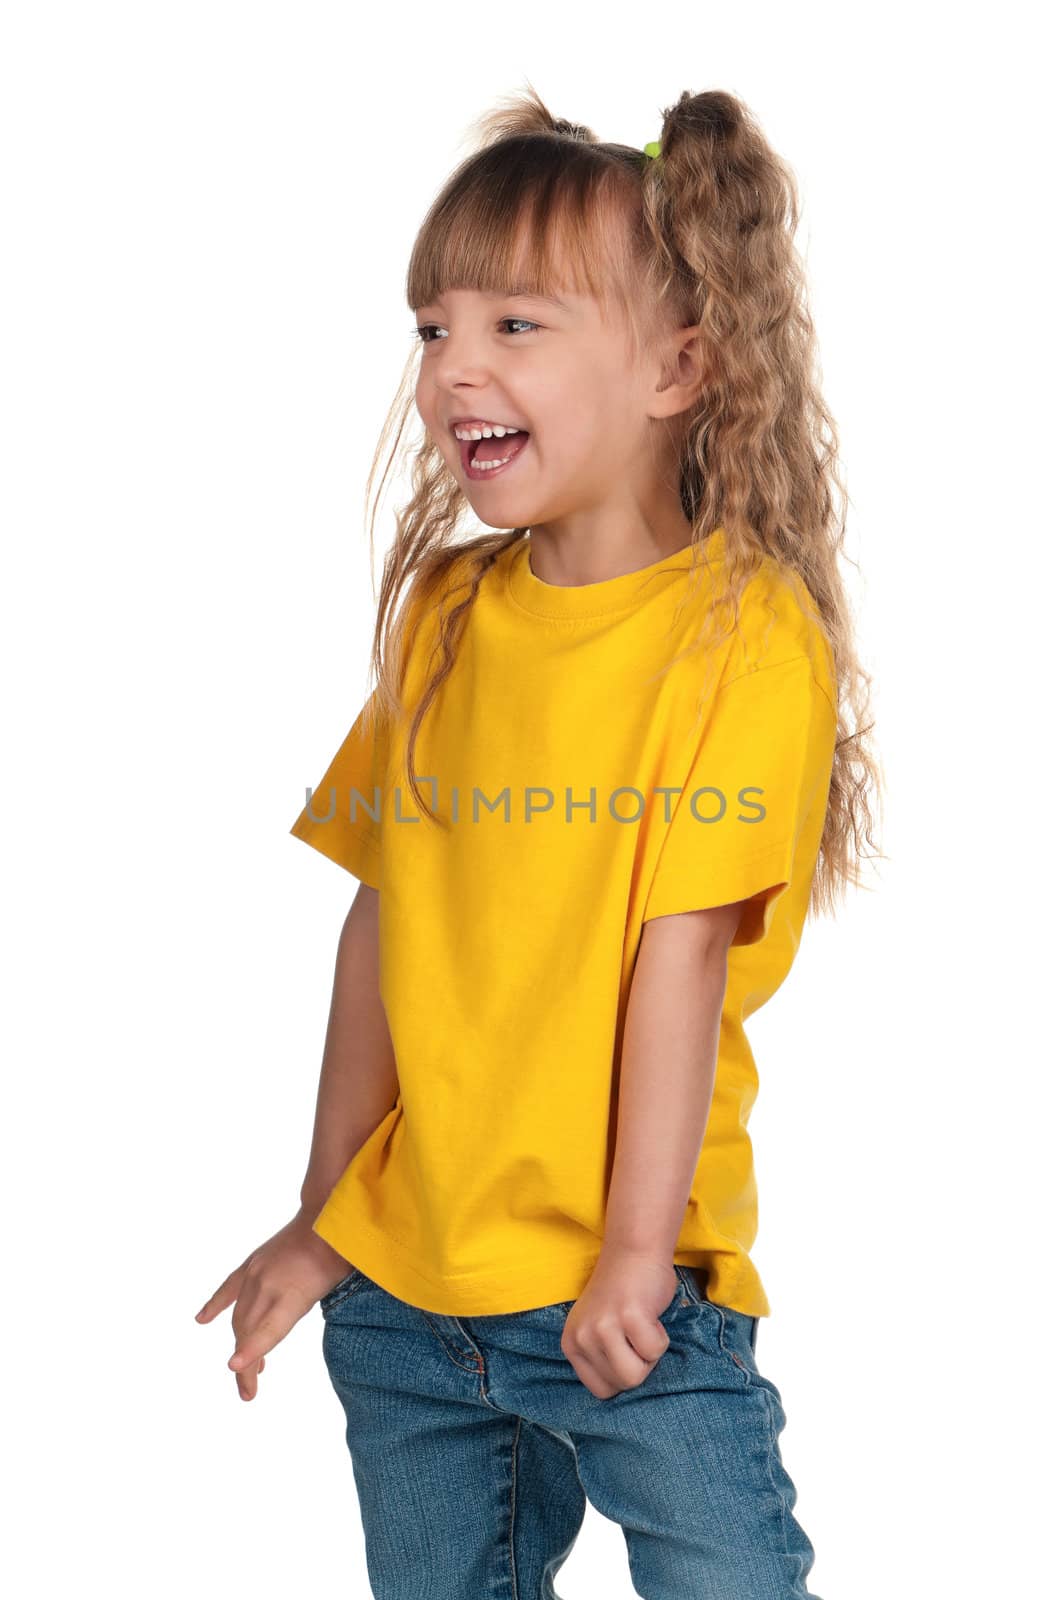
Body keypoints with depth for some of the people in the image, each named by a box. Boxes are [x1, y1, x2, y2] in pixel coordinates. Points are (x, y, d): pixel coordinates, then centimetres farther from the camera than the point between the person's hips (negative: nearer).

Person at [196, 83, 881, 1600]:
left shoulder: (745, 629, -12)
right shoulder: (444, 610, 4)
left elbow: (682, 952, -16)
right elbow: (385, 921, 6)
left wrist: (636, 1252, -16)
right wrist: (323, 1220, 9)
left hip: (628, 1294, -5)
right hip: (402, 1286, 5)